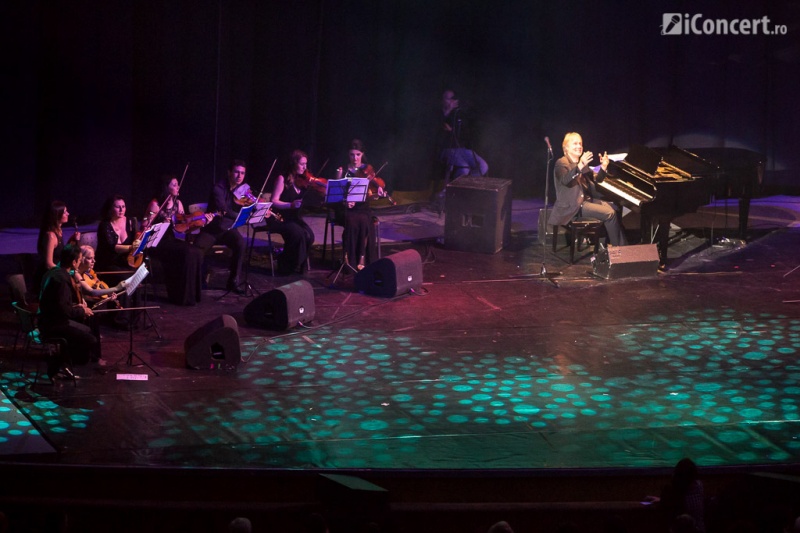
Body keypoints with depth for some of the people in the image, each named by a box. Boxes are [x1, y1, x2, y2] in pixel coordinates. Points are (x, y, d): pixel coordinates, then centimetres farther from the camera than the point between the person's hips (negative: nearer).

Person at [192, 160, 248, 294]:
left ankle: (233, 282, -19)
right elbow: (223, 209, -29)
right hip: (211, 229, -3)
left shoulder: (244, 190, 2)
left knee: (240, 243, -30)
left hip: (228, 229, 3)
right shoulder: (219, 187, -13)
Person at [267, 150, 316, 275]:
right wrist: (290, 205, -28)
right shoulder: (282, 179, -8)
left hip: (294, 217, 5)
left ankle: (298, 265, -4)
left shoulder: (304, 180, 6)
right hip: (279, 218, -5)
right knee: (298, 234, -31)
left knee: (309, 235, -24)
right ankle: (286, 267, -12)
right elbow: (274, 202, -14)